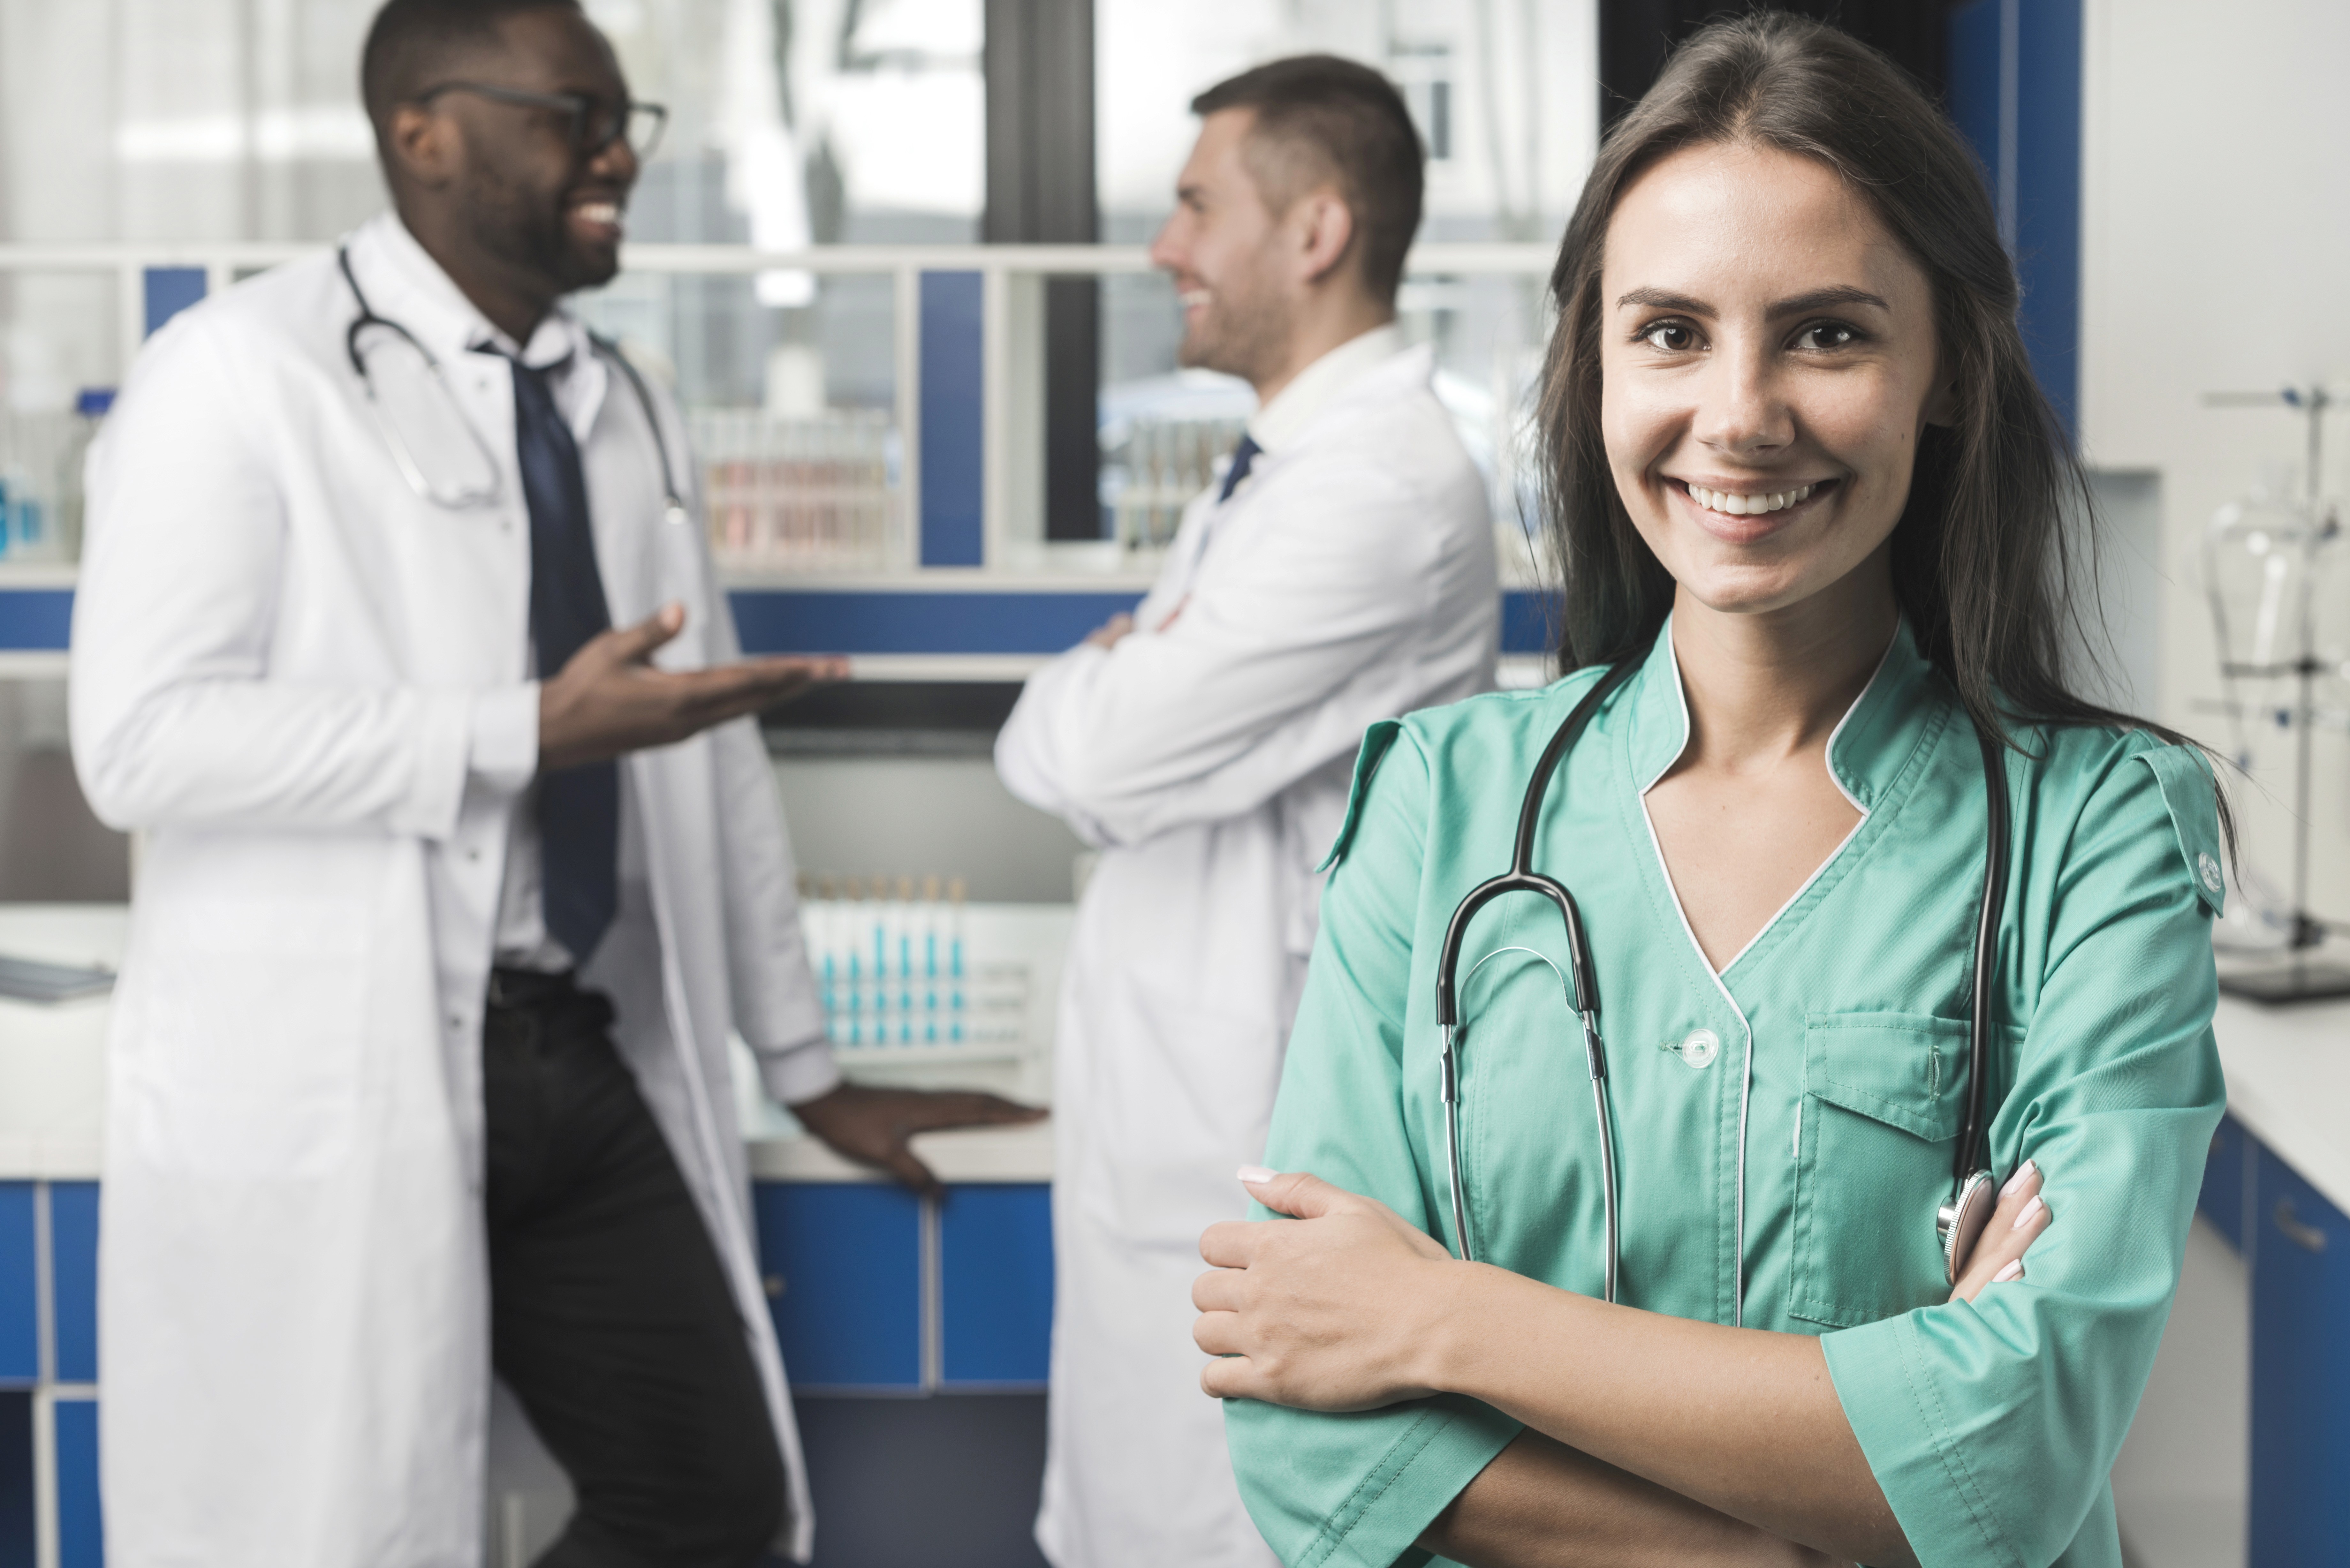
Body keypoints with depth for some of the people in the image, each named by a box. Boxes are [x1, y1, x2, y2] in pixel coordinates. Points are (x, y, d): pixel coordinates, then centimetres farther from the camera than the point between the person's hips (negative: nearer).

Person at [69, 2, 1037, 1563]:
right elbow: (141, 737, -17)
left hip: (587, 1064, 6)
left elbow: (715, 746, 18)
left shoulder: (629, 413, 12)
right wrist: (530, 733, -21)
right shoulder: (241, 375, -8)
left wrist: (806, 1067, 20)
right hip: (330, 1094, -6)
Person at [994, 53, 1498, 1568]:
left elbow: (1098, 755, -21)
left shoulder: (1380, 486, -19)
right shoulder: (1292, 461, 14)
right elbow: (1113, 759, 16)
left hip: (1249, 1117, -10)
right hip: (1177, 1086, 10)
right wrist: (1119, 691, -6)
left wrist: (1084, 694, 0)